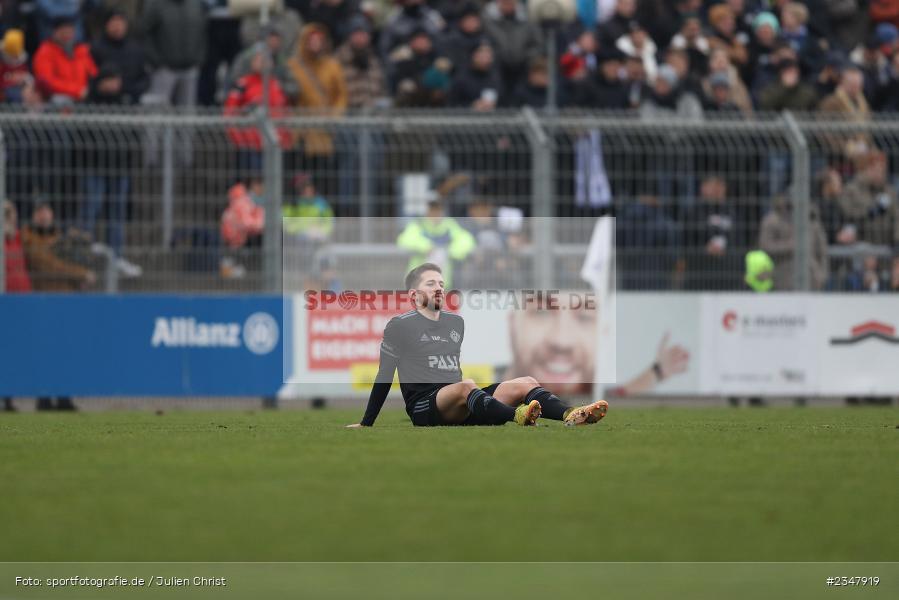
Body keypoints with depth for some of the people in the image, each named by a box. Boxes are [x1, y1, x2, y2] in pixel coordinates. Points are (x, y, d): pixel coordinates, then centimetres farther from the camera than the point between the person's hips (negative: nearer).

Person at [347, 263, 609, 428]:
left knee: (525, 383, -14)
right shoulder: (399, 326, 7)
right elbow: (384, 378, 10)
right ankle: (518, 416, -67)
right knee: (465, 386, -38)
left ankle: (570, 415, -44)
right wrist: (366, 424, 11)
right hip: (423, 406, -6)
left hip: (461, 409, 6)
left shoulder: (456, 322, 24)